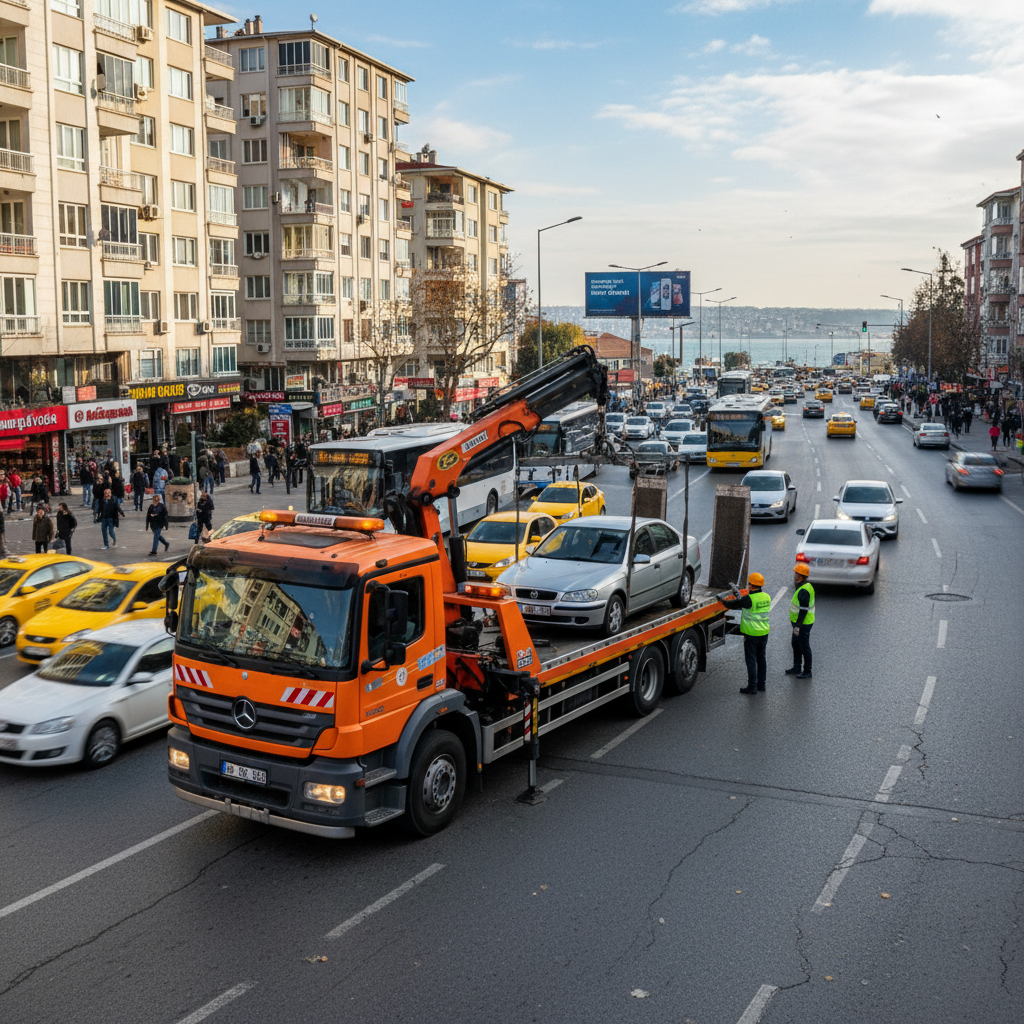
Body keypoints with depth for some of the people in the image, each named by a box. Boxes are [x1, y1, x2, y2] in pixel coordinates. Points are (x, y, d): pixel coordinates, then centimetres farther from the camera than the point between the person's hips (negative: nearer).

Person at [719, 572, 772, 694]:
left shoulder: (749, 599, -20)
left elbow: (733, 604, -10)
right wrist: (738, 595, 24)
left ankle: (752, 686, 6)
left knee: (751, 660, 1)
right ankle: (761, 684, 24)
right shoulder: (767, 597, 2)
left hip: (751, 634, -7)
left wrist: (722, 599, 9)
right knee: (761, 658, 15)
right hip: (764, 632, 7)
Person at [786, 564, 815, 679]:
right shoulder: (806, 585, 7)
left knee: (804, 647, 1)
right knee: (795, 643, 22)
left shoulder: (803, 591, -26)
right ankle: (797, 667, 34)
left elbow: (804, 610, -28)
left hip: (803, 624, -11)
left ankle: (807, 672, 13)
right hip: (798, 622, 11)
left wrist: (797, 626, -27)